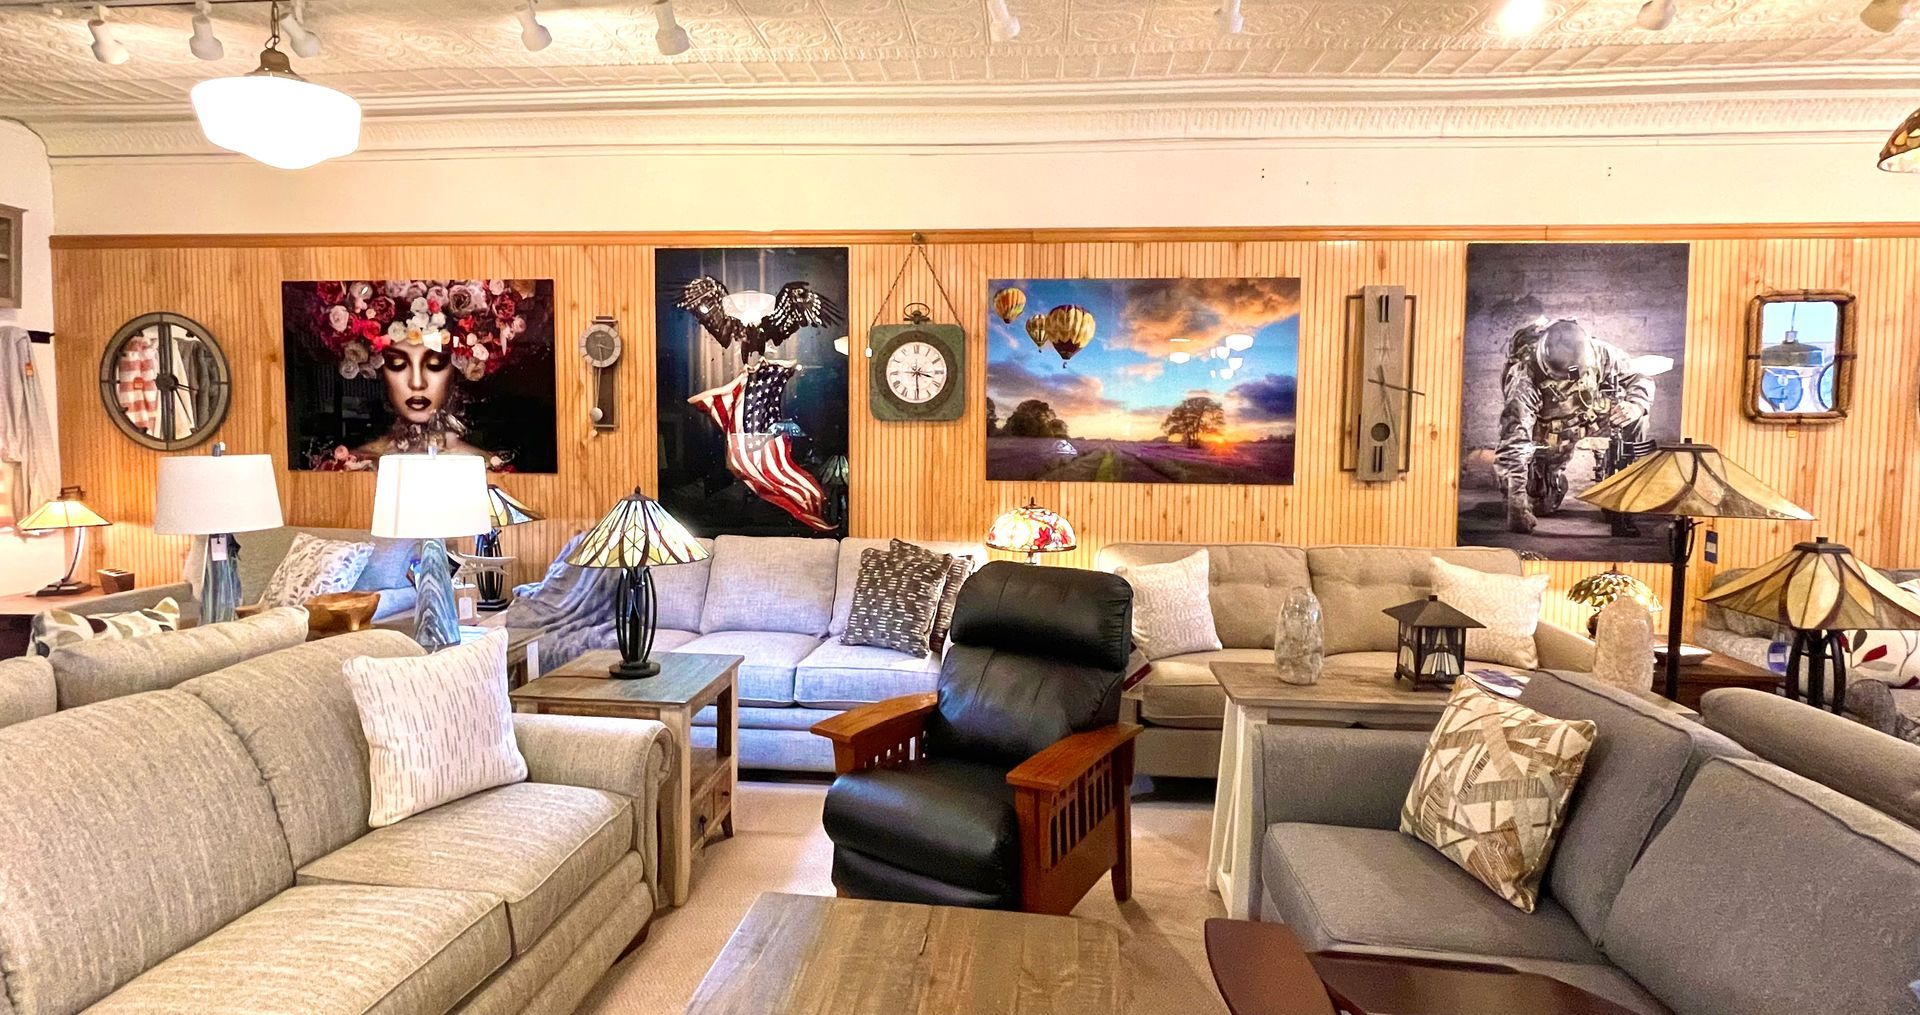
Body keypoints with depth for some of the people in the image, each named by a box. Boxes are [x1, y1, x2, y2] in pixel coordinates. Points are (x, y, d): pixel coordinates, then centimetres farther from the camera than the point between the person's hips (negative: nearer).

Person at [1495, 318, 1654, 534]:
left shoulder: (1599, 353, -28)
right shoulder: (1524, 379, -38)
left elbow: (1642, 378, -12)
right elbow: (1514, 439, -42)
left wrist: (1636, 404, -38)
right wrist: (1516, 501, -46)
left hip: (1589, 418, 3)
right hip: (1546, 439, -2)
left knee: (1633, 419, -25)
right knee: (1541, 505, 2)